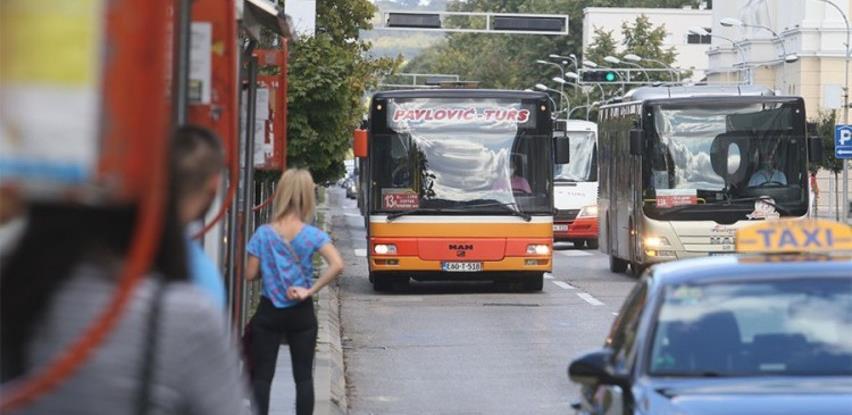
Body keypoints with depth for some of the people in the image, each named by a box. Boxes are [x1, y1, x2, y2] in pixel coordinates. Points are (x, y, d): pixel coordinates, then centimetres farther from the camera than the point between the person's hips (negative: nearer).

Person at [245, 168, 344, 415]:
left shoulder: (263, 234, -8)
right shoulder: (313, 235, -9)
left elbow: (250, 274, -5)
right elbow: (337, 265, -22)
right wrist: (311, 290, -15)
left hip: (268, 312, 0)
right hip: (302, 314, 0)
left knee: (261, 376, 5)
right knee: (304, 376, 8)